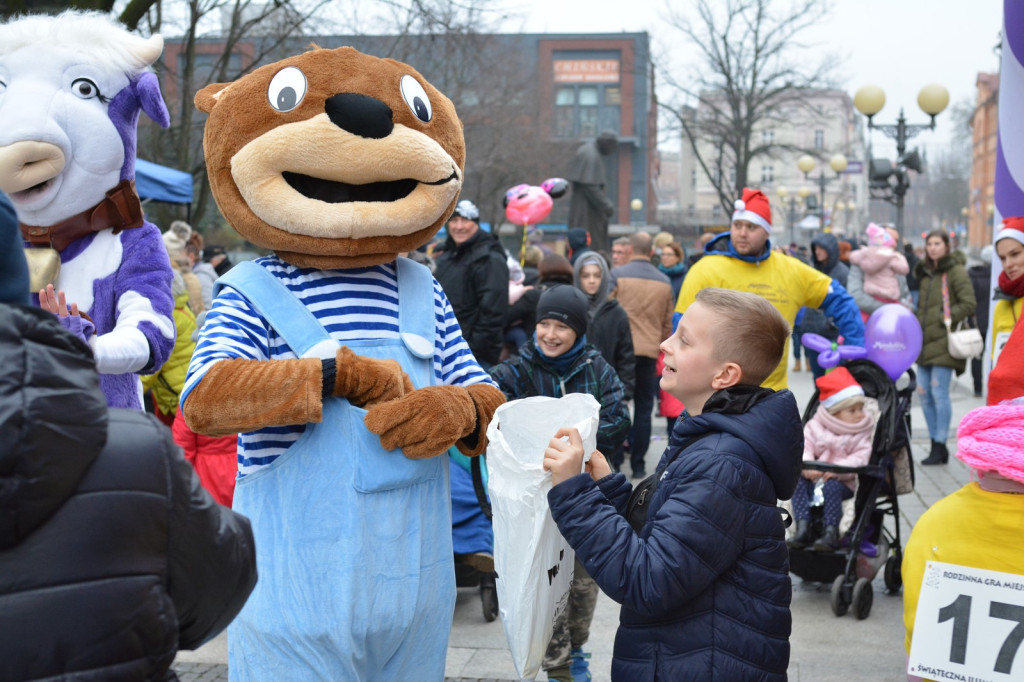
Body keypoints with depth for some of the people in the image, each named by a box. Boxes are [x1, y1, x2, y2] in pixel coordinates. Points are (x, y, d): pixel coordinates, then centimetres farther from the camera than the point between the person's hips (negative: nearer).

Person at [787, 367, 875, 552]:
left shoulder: (864, 432, 3)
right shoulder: (815, 426, 8)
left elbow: (861, 458, -10)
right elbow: (804, 447, -1)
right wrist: (806, 467, -23)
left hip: (843, 481, -3)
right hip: (814, 477, 3)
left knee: (831, 488, -34)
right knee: (798, 482, -23)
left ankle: (831, 533, -32)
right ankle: (803, 528, -26)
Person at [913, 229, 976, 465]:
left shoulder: (955, 271, -5)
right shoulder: (924, 272, 17)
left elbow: (969, 304, -12)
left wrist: (943, 319, -15)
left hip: (944, 343, -7)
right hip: (925, 342, 7)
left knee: (939, 392, -7)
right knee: (924, 393, 6)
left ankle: (940, 447, 0)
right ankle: (935, 443, 16)